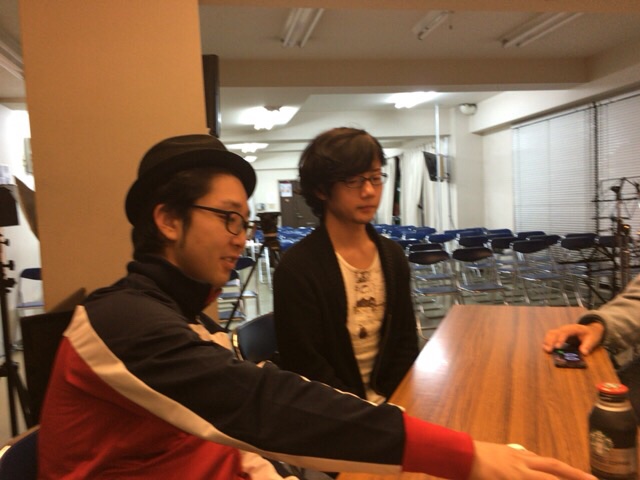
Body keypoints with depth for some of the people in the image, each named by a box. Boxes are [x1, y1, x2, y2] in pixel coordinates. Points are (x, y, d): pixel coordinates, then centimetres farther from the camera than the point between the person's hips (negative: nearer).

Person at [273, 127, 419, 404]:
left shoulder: (393, 256, 3)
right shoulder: (296, 267, -16)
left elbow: (405, 342, 6)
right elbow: (306, 367, -15)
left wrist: (389, 402, -6)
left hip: (389, 399, 5)